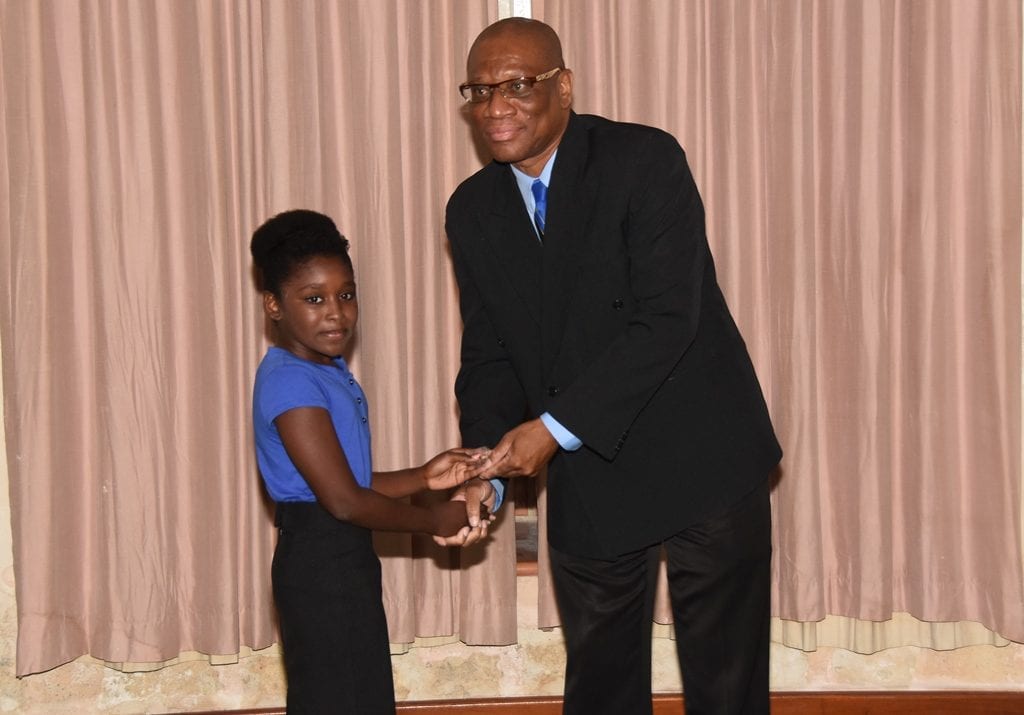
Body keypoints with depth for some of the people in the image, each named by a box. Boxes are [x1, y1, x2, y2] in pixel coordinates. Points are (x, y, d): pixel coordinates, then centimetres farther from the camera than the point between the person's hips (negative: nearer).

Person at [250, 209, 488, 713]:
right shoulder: (291, 382, -20)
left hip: (341, 560, 10)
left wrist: (422, 477, 2)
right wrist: (432, 521, -11)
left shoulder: (326, 372, 12)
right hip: (320, 563, -10)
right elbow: (342, 500, -22)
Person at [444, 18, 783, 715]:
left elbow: (668, 319, -22)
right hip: (588, 484, 5)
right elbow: (488, 356, 5)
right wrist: (487, 467, -12)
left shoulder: (645, 160, -14)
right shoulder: (473, 210, 3)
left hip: (701, 465, -5)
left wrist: (557, 427, -24)